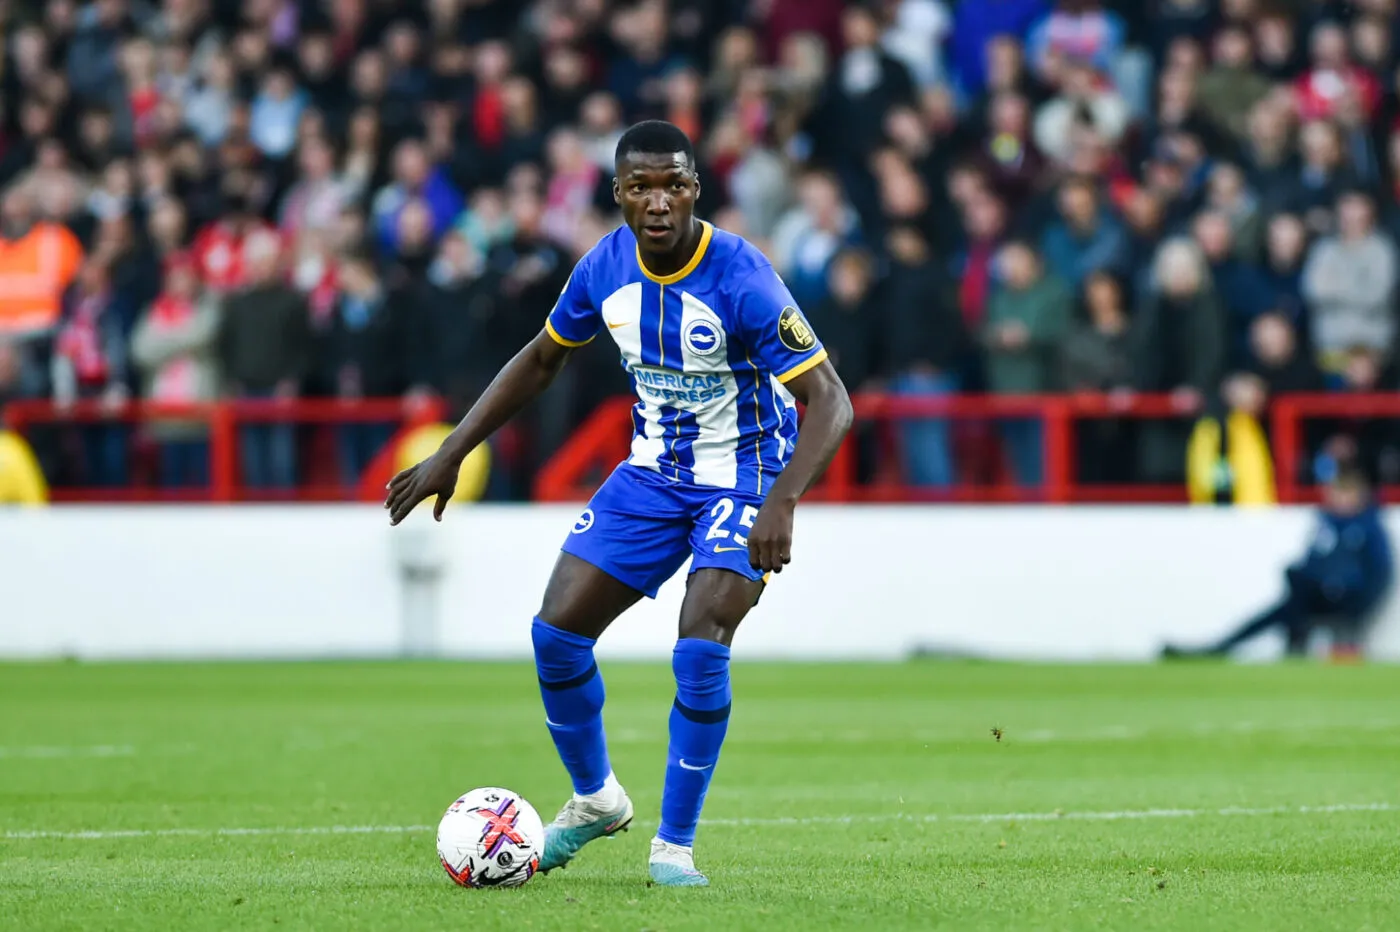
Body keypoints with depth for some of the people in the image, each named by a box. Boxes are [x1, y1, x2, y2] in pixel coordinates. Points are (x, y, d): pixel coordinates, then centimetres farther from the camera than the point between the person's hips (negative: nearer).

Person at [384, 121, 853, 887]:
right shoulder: (606, 266, -9)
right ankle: (594, 799, 24)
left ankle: (676, 843, -7)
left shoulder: (740, 279, -26)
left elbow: (830, 401, -27)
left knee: (700, 647, -24)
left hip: (743, 476, -5)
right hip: (653, 472, 5)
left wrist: (782, 501, -41)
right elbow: (541, 359, 9)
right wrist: (450, 455, 5)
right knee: (557, 630, -2)